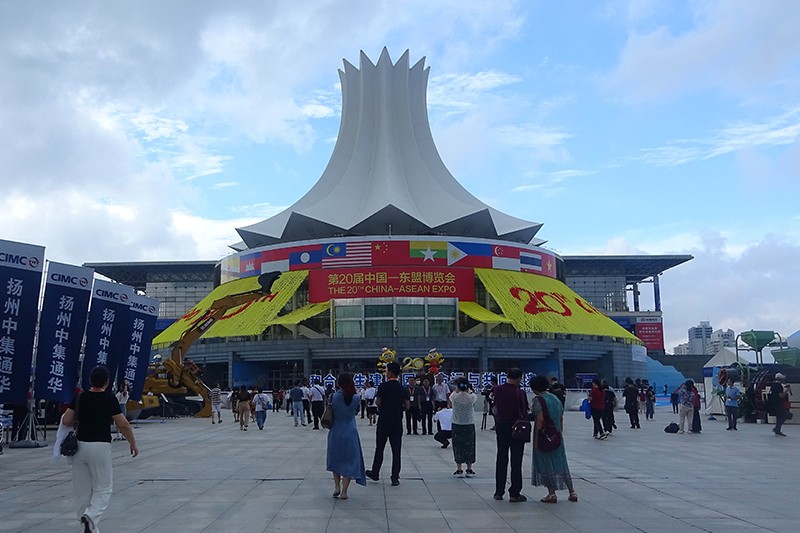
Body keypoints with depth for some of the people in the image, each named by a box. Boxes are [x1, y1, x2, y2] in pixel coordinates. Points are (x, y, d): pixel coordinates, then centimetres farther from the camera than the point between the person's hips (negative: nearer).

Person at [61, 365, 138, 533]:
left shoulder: (80, 397, 2)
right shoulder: (109, 399, -8)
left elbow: (66, 421, 3)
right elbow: (123, 425, -8)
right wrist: (133, 444, 4)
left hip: (80, 445, 4)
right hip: (100, 447, -4)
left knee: (82, 488, 13)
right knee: (103, 488, 5)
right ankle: (91, 516, -18)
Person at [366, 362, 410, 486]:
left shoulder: (383, 386, -10)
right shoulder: (403, 389, 2)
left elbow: (377, 402, -10)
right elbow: (407, 407, 1)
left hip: (384, 421, -2)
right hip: (397, 423, 2)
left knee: (379, 448, 12)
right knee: (396, 451, 4)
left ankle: (375, 473, 23)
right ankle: (395, 478, 4)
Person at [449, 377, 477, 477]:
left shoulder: (454, 397, -11)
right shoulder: (472, 397, -10)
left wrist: (457, 390, 25)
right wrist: (468, 390, 27)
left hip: (456, 424, -1)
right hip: (469, 424, 1)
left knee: (457, 446, 7)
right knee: (469, 446, 10)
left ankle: (459, 470, 6)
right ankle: (469, 470, 14)